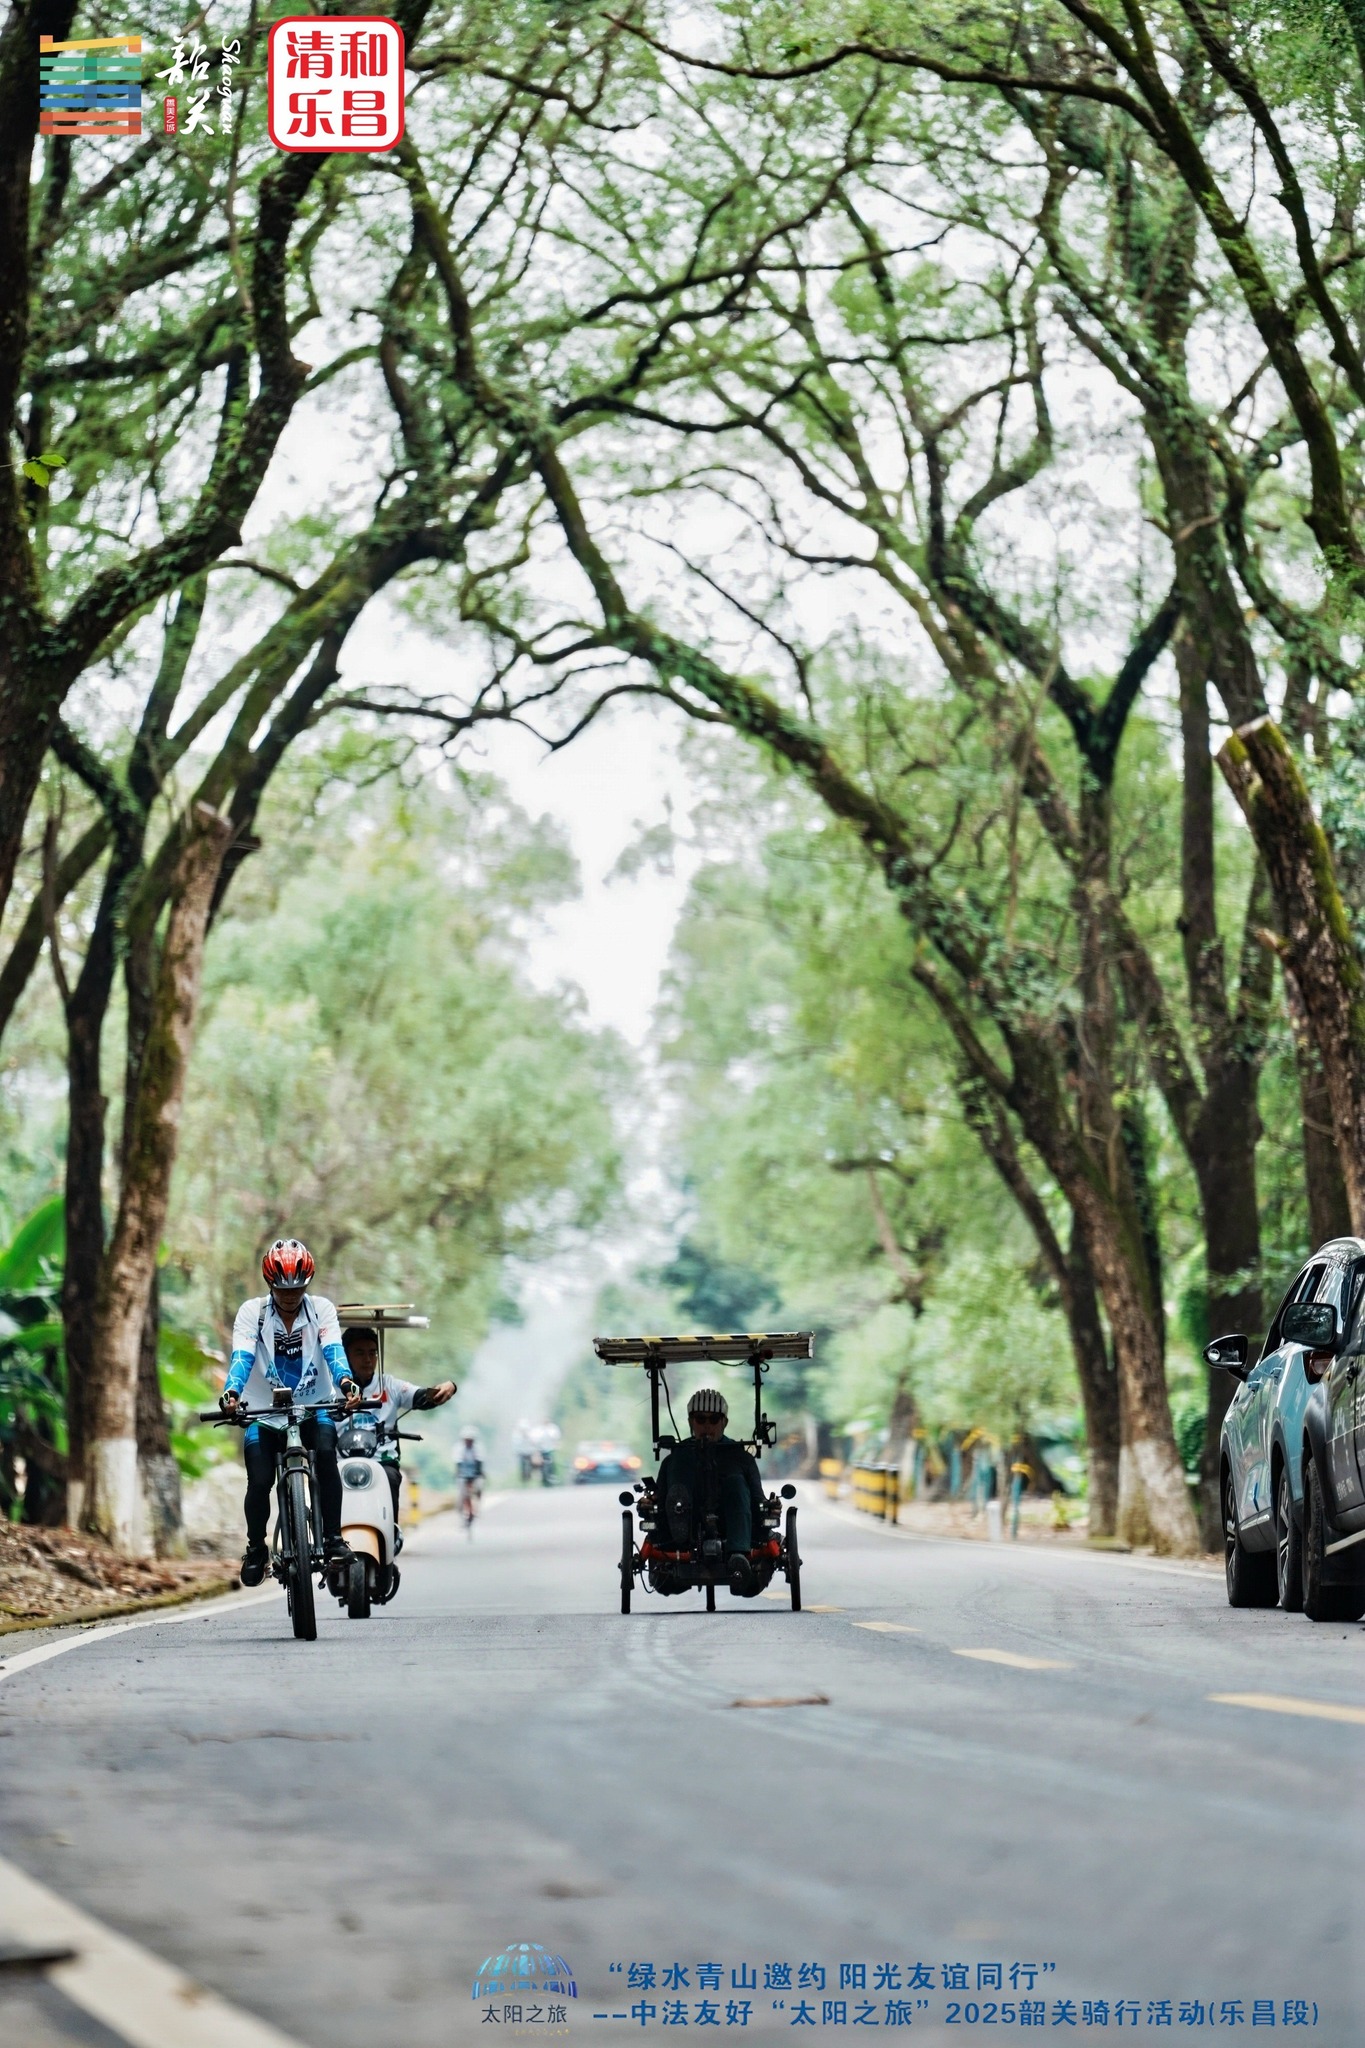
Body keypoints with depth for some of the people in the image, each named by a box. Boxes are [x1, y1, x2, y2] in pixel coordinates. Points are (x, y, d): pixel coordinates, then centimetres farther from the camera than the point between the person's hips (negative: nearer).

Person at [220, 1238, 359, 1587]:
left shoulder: (321, 1309, -4)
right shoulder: (252, 1311, -5)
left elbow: (333, 1351, -19)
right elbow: (242, 1357, -18)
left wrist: (346, 1383, -40)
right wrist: (231, 1392, -39)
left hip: (315, 1408, 0)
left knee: (326, 1453, -30)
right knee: (259, 1481, -16)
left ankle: (332, 1539, -22)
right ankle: (255, 1548, 11)